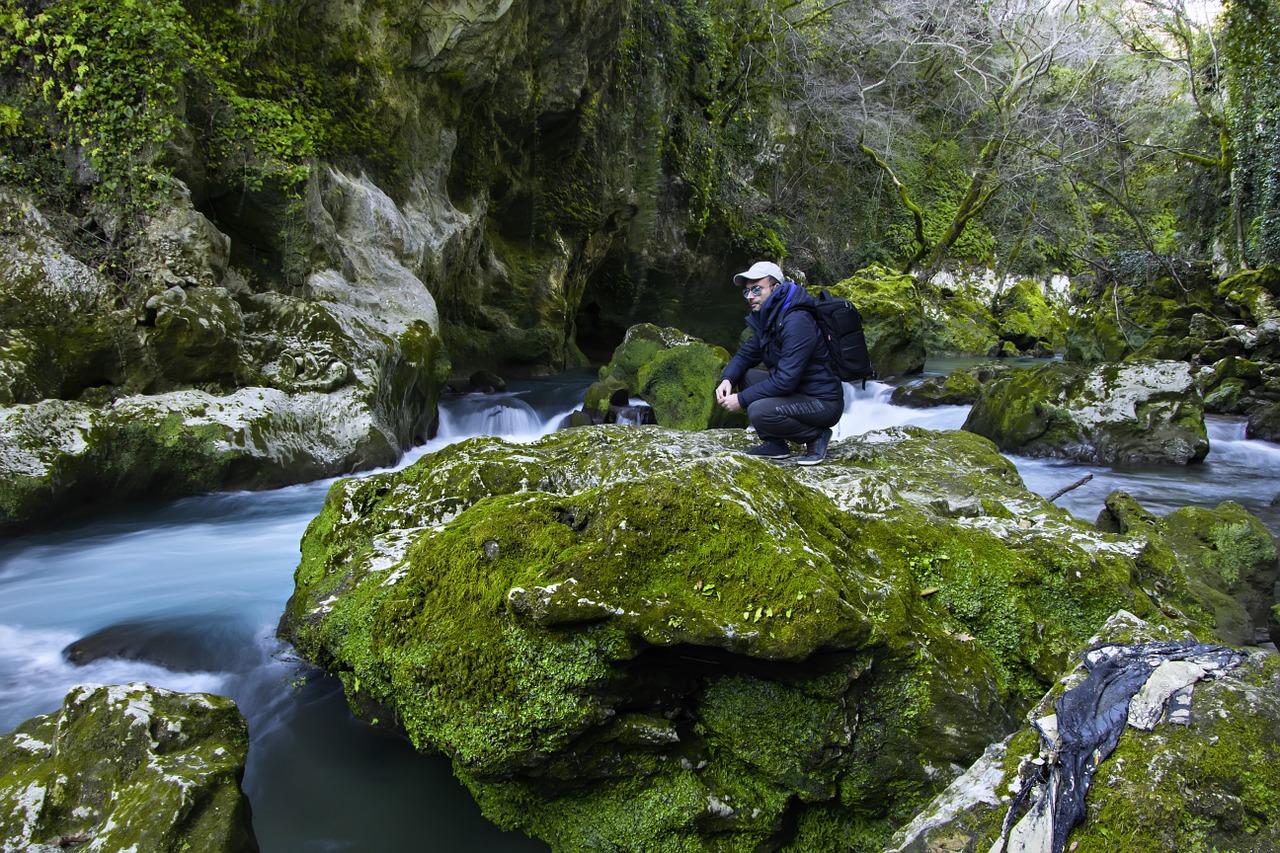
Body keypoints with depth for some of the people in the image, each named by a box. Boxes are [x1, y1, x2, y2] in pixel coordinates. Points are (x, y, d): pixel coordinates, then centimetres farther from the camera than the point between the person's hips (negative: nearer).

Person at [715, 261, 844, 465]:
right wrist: (727, 379, -8)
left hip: (823, 403, -10)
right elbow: (746, 354, 14)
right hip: (796, 392, 10)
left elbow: (785, 381, -28)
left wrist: (741, 400, -23)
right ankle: (774, 443, 4)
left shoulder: (796, 322, -23)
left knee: (759, 411, -29)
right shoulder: (766, 318, 8)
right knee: (744, 375, 2)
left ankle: (816, 436, -6)